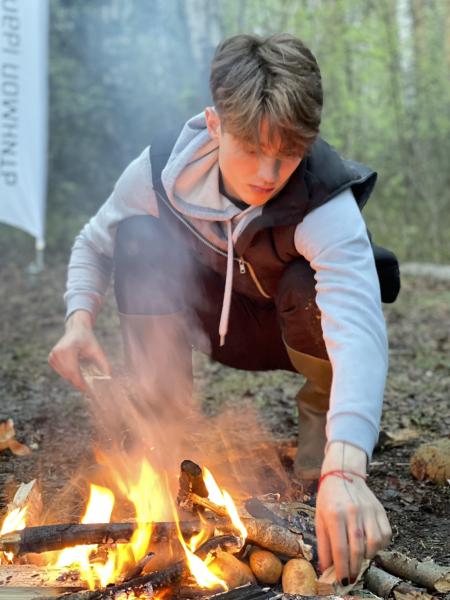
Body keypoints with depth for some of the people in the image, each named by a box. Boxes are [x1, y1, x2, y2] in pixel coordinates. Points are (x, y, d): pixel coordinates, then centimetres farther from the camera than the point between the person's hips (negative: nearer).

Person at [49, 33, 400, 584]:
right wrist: (80, 319, -26)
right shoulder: (162, 168, -24)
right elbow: (94, 245, -5)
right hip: (220, 322, 3)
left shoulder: (327, 205, -37)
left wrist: (344, 471, -67)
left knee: (309, 286, -37)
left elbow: (358, 331, -53)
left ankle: (321, 415, -3)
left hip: (302, 332, -2)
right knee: (138, 239, -24)